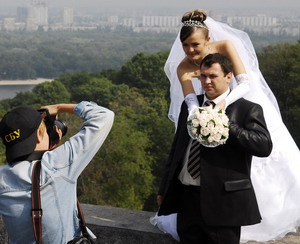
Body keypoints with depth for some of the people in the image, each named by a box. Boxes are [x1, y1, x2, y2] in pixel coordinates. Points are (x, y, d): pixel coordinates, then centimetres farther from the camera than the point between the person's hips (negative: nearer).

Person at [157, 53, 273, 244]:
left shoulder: (248, 110, -3)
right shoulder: (189, 105, 13)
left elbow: (265, 146, -17)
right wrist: (165, 189, 18)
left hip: (223, 200, -5)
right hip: (186, 197, 5)